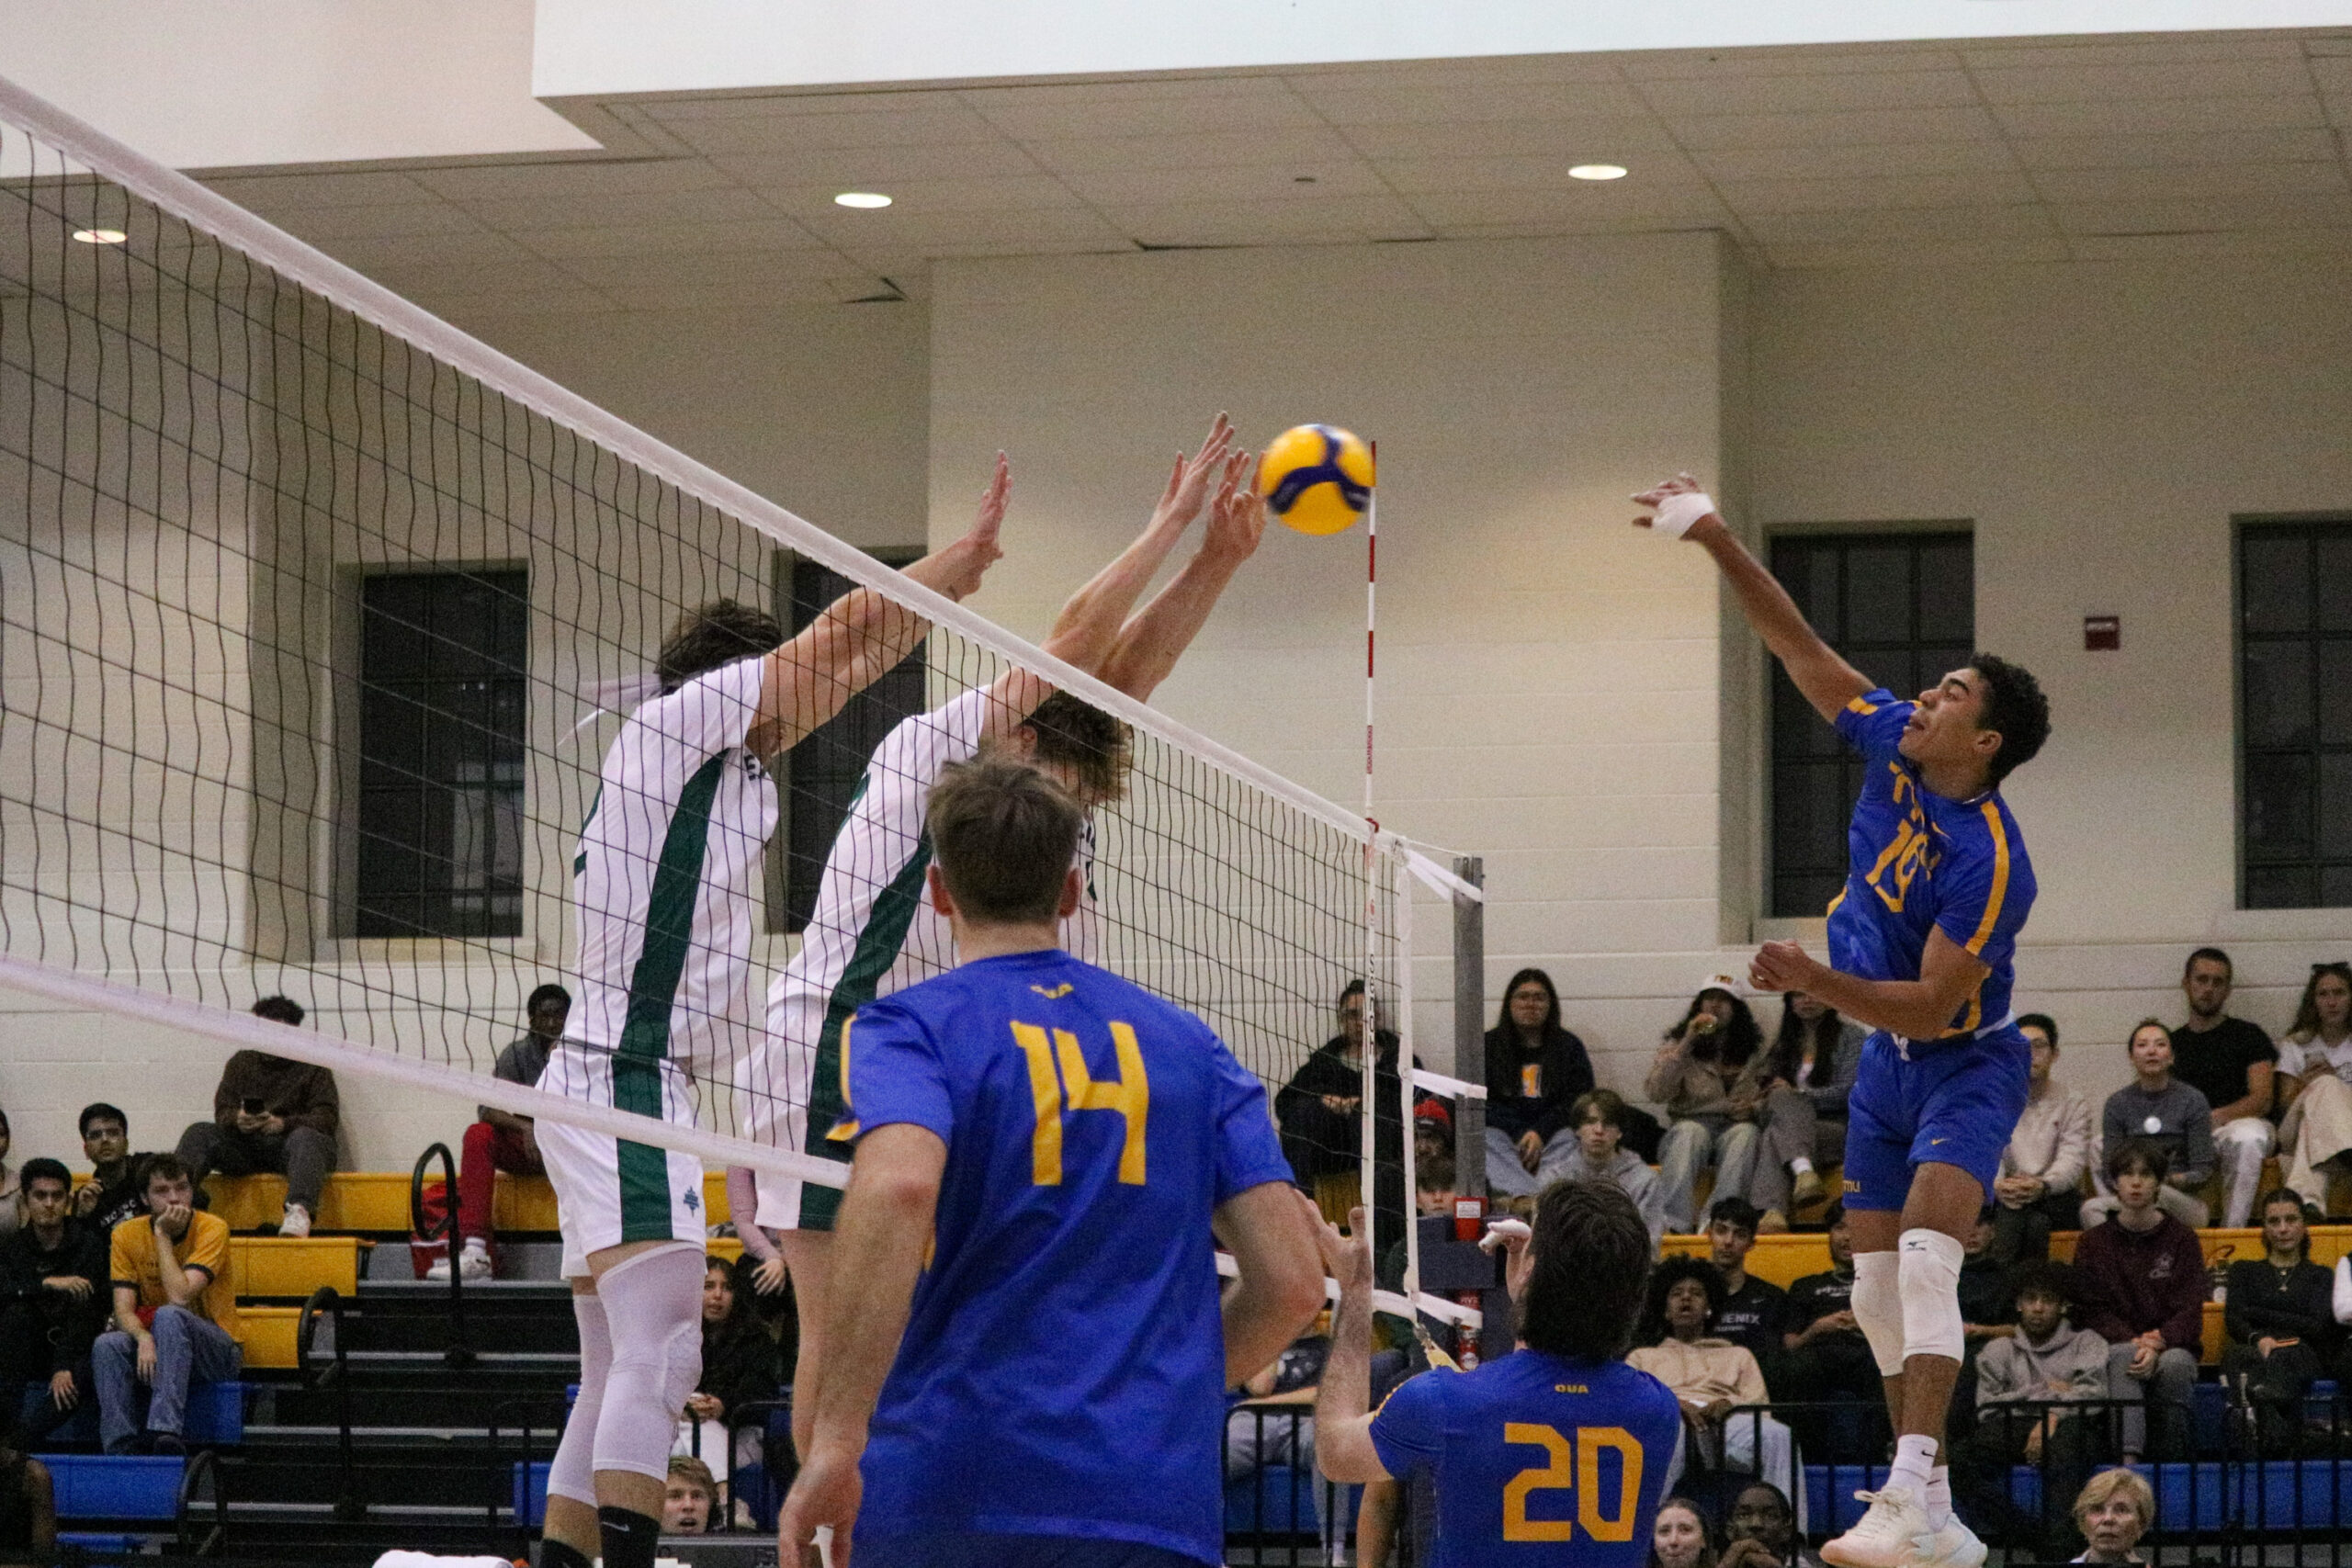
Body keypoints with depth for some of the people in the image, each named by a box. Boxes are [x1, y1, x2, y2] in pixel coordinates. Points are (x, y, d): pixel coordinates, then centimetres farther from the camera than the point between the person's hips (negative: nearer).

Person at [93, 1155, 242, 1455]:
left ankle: (166, 1430, -48)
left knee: (169, 1316, -35)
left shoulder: (212, 1229, -11)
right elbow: (124, 1310, -7)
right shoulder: (127, 1235, 0)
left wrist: (163, 1235, -19)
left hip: (218, 1352, -3)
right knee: (107, 1345, -28)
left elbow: (179, 1297, -23)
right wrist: (144, 1338, -29)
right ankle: (121, 1448, -33)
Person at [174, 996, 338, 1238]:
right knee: (198, 1133, -20)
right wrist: (237, 1120, -17)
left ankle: (299, 1210, -65)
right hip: (246, 1148, 4)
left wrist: (284, 1123, -23)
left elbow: (327, 1117, -4)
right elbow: (222, 1112, 10)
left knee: (305, 1137, -38)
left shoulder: (312, 1066, 7)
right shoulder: (242, 1062, 18)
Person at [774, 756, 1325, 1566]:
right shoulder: (1185, 1044, 15)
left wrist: (834, 1440, -21)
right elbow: (1292, 1279, 10)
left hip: (944, 1495, -2)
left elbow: (897, 1189, -20)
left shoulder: (907, 1028, 3)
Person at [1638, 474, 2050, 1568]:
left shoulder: (1991, 862, -26)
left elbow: (1931, 1006, -26)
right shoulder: (1890, 745, -6)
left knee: (1925, 1255, -28)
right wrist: (1717, 542, -6)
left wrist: (1817, 982, -37)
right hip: (1887, 1066, 9)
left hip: (1963, 1067, -9)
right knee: (1878, 1293, 9)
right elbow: (1797, 644, 1)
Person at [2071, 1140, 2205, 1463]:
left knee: (2174, 1363, -36)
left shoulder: (2182, 1239, 7)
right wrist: (2135, 1342, -16)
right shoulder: (2094, 1242, 9)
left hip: (2171, 1348, 0)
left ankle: (2174, 1456, -23)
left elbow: (2189, 1314, -1)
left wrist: (2156, 1344, -20)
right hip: (2117, 1343, 0)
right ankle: (2128, 1454, -50)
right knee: (2122, 1356, -36)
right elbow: (2094, 1311, 2)